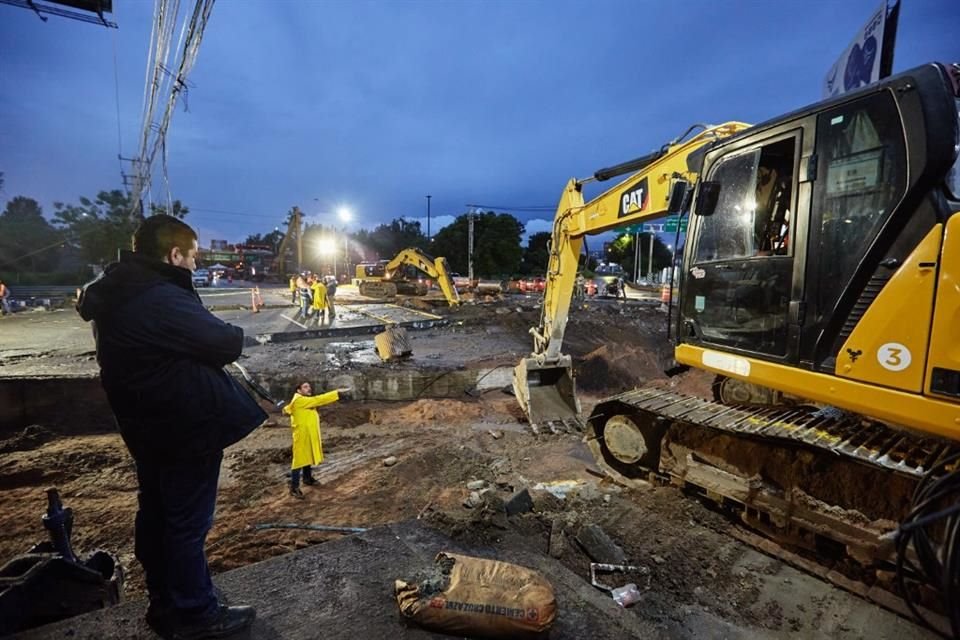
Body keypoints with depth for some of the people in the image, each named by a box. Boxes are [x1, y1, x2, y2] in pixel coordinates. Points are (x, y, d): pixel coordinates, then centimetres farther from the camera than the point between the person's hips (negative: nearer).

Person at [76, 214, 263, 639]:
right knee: (188, 520, 4)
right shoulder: (162, 298, -25)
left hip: (144, 423, 10)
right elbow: (225, 344, -22)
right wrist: (236, 333, -1)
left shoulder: (114, 293, 6)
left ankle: (164, 604, 37)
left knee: (156, 511, 20)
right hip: (186, 425, -10)